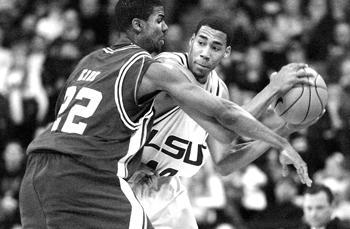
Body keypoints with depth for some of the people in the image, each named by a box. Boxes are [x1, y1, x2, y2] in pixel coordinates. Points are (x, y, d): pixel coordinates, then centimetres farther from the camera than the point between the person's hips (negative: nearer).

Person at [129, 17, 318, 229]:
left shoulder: (218, 89, 0)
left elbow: (224, 165, 2)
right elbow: (224, 132, -33)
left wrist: (283, 131, -3)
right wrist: (273, 89, -28)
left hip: (165, 185, 8)